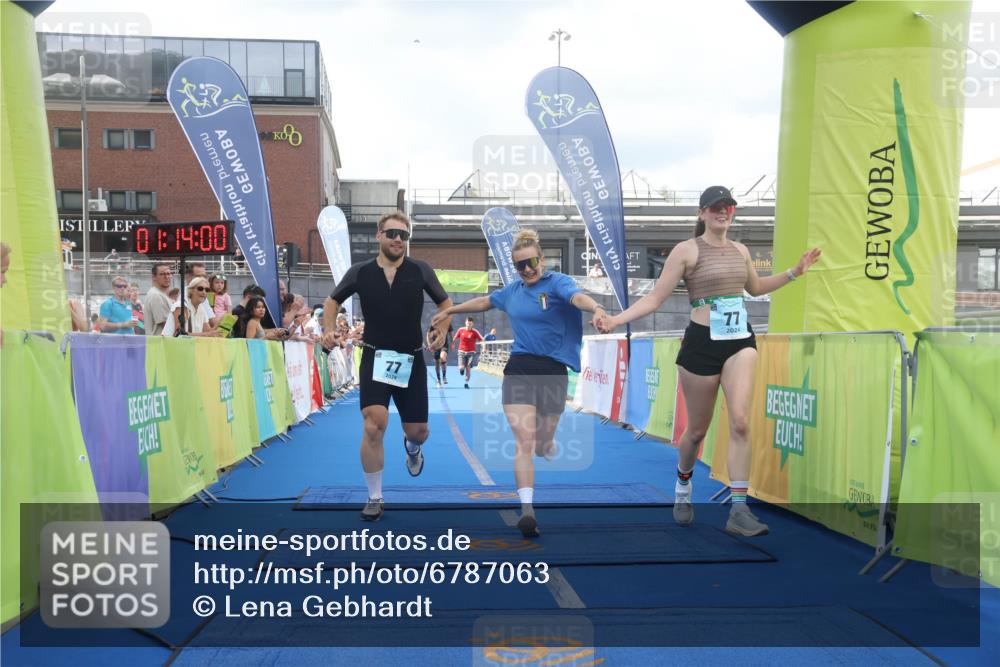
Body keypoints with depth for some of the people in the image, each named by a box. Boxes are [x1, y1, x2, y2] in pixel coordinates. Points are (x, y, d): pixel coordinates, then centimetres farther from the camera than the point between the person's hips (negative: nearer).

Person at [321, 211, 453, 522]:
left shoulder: (420, 270, -3)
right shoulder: (360, 272, -2)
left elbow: (445, 302, 9)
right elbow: (333, 300, 13)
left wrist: (441, 330, -9)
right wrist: (329, 329, -4)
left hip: (411, 361, 1)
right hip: (375, 359, -1)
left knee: (418, 431, 5)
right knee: (374, 425, -17)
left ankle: (412, 448, 48)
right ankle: (374, 499, 1)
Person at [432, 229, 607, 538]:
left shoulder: (558, 282, -5)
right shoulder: (513, 290, 12)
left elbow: (577, 297, -28)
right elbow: (484, 301, 30)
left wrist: (596, 308, -50)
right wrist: (450, 310, 39)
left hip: (553, 370, -2)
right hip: (519, 369, 3)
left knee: (542, 445, 12)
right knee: (524, 442, -11)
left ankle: (547, 446, 51)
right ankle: (527, 510, -13)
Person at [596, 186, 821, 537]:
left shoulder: (739, 250, 12)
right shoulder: (686, 250, -5)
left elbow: (755, 287, 32)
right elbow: (654, 298, -8)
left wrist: (795, 272, 25)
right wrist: (615, 319, -22)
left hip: (740, 340, 4)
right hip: (702, 343, -4)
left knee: (740, 422, -14)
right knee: (698, 429, 8)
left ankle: (739, 511, -9)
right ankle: (683, 487, 38)